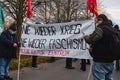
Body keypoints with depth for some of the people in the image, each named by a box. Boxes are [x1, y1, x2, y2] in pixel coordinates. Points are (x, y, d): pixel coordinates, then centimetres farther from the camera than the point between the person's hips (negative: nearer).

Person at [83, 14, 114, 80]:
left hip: (100, 61, -9)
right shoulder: (111, 29, 14)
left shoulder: (101, 28, -14)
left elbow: (90, 39, -20)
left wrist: (85, 36, 1)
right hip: (110, 61, 9)